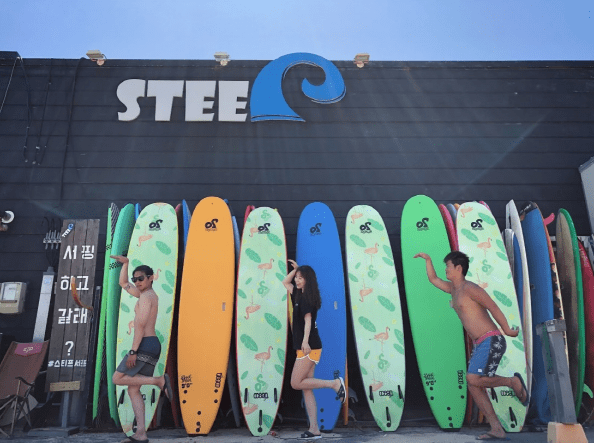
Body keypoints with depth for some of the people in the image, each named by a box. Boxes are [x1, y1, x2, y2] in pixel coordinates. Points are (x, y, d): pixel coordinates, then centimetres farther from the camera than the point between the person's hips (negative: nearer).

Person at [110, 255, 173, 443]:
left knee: (118, 379, -2)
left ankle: (159, 380, -7)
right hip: (153, 346, 10)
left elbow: (141, 325, -17)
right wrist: (125, 263, 22)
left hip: (145, 345, -10)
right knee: (133, 390, 8)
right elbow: (123, 283, 30)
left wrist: (133, 351, -20)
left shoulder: (145, 296, -8)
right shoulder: (150, 294, 20)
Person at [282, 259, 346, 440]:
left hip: (309, 347, -9)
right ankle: (314, 429, 9)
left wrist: (305, 340, -34)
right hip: (306, 348, 9)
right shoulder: (299, 295, 15)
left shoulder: (307, 298, -10)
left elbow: (308, 319, -23)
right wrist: (295, 269, 19)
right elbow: (285, 282, 29)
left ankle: (335, 383, -3)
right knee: (306, 389, 7)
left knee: (296, 383, -7)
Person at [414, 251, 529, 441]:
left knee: (473, 379, -18)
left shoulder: (470, 288, -11)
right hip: (481, 345, 9)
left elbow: (494, 308, -11)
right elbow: (433, 279, 29)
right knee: (474, 387, 2)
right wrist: (427, 259, 23)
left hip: (492, 341, -9)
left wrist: (507, 331, -4)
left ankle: (513, 381, 3)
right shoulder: (454, 288, 16)